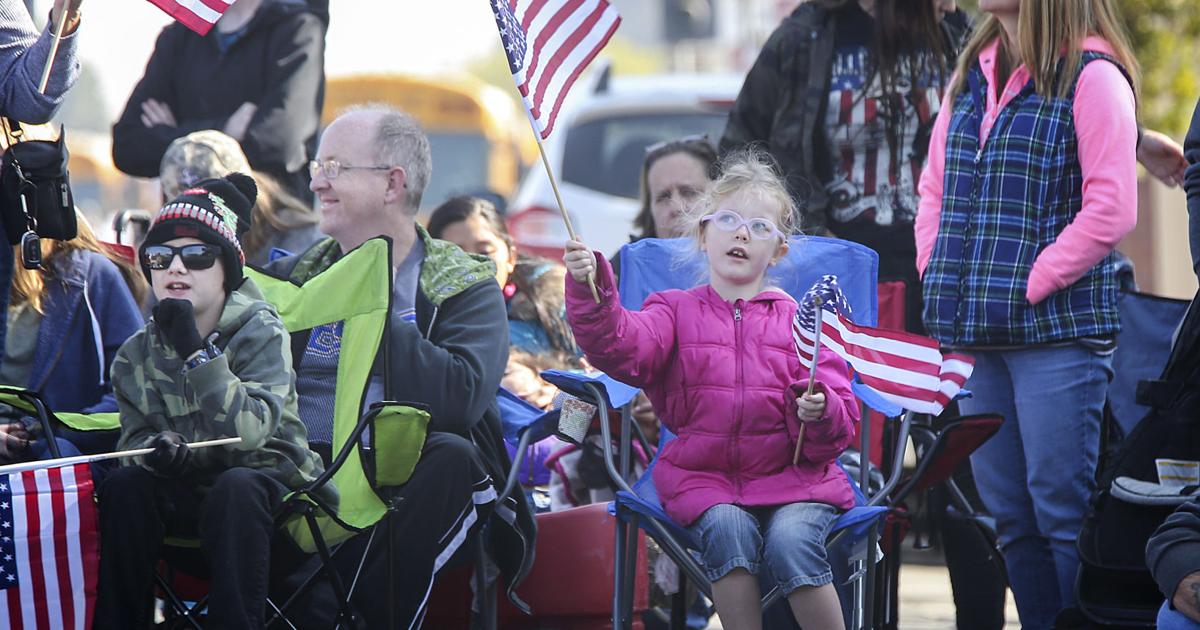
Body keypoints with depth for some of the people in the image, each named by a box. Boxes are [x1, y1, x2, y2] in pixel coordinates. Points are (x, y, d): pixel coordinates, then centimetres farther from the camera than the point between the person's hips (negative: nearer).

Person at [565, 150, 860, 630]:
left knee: (791, 541, -29)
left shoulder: (797, 321, 10)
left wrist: (822, 414, -18)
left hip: (791, 477, 0)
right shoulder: (677, 312, 11)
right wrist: (589, 289, -28)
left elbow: (840, 428, 5)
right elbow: (621, 347, -12)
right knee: (727, 528, -31)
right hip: (704, 478, 0)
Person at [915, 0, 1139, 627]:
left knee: (1061, 512, -8)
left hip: (1059, 332, -7)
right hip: (975, 333, 7)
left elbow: (1110, 209, -14)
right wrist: (937, 281, 7)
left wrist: (1031, 287, -15)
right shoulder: (972, 75, 14)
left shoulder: (1091, 77, -8)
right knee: (1011, 517, 9)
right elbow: (935, 188, 20)